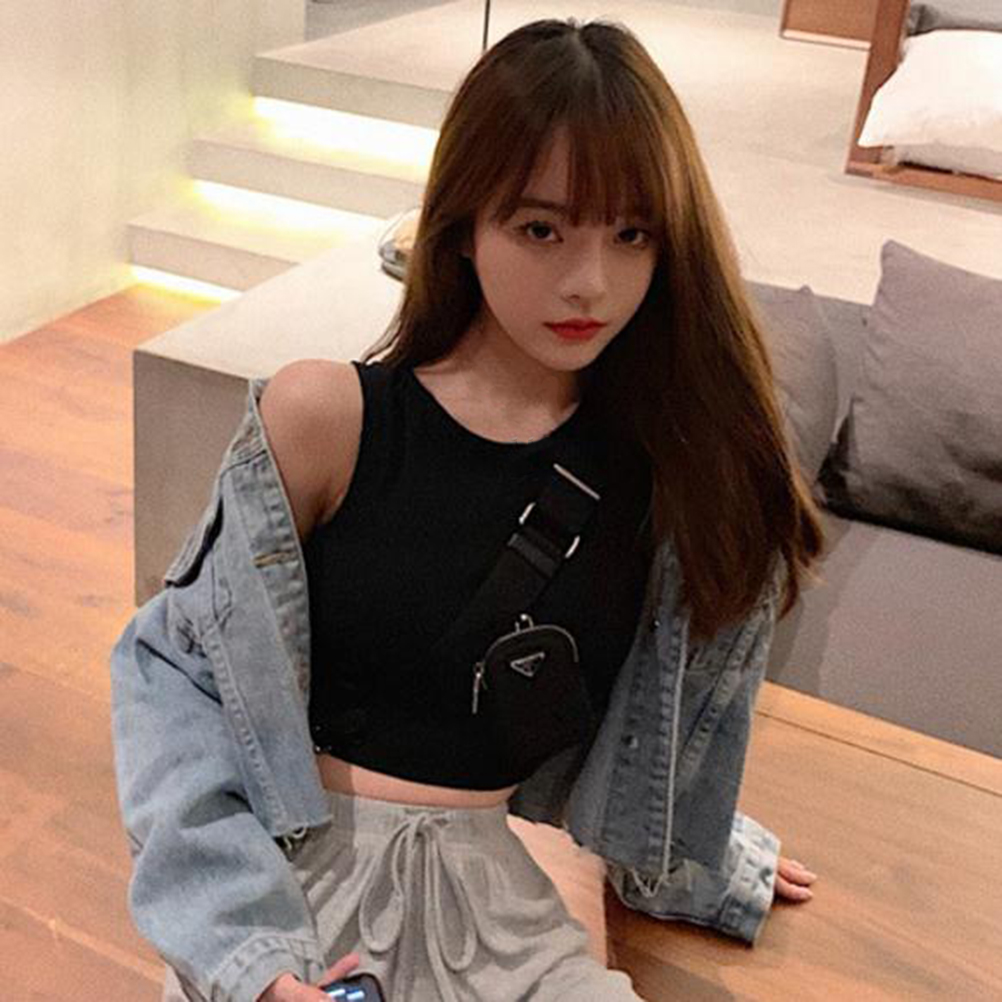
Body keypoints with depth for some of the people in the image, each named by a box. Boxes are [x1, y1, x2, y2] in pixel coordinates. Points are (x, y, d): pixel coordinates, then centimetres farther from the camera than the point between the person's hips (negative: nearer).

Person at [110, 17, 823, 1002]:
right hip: (293, 876, -2)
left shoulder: (675, 462, -5)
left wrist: (707, 864, 23)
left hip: (490, 896, 2)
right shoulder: (321, 416, -12)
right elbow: (175, 665, -5)